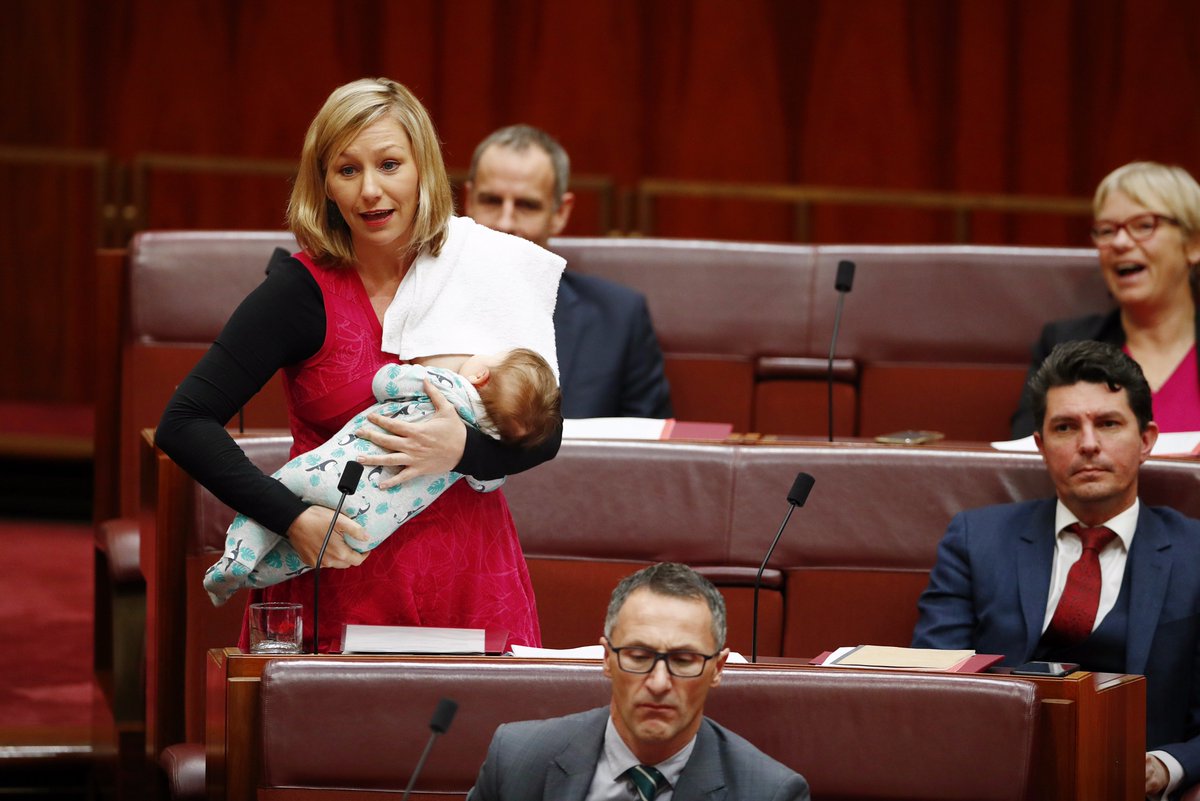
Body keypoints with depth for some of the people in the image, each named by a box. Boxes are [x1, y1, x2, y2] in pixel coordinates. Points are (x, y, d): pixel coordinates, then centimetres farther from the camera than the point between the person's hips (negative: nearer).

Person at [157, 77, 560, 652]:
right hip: (345, 588, -3)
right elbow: (183, 424, -12)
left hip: (471, 578, 3)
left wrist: (463, 449, -18)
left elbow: (545, 434, 3)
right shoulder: (303, 291, -9)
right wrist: (292, 516, -21)